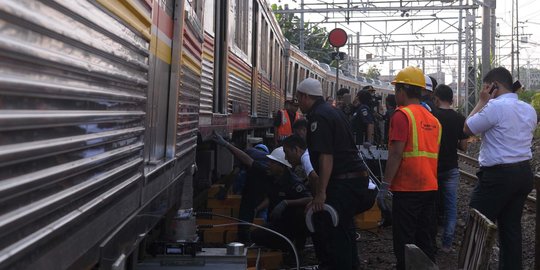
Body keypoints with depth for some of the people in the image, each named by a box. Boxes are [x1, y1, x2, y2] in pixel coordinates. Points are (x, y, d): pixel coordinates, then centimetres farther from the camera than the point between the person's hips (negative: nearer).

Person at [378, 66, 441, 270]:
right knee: (426, 240, 14)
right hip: (430, 187, 7)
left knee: (404, 245, 0)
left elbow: (396, 153, -16)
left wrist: (384, 186, -14)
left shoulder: (402, 114, -11)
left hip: (407, 188, -7)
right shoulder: (433, 119, 12)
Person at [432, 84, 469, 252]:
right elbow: (463, 147, 0)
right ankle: (447, 243, 10)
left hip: (432, 167, -1)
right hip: (451, 169, 1)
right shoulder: (460, 119, -3)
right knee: (451, 206, 8)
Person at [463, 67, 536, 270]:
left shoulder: (496, 106, -15)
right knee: (512, 227, 14)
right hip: (524, 173, 8)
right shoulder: (529, 110, 11)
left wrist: (482, 101, -1)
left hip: (499, 175, -8)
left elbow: (468, 128, -7)